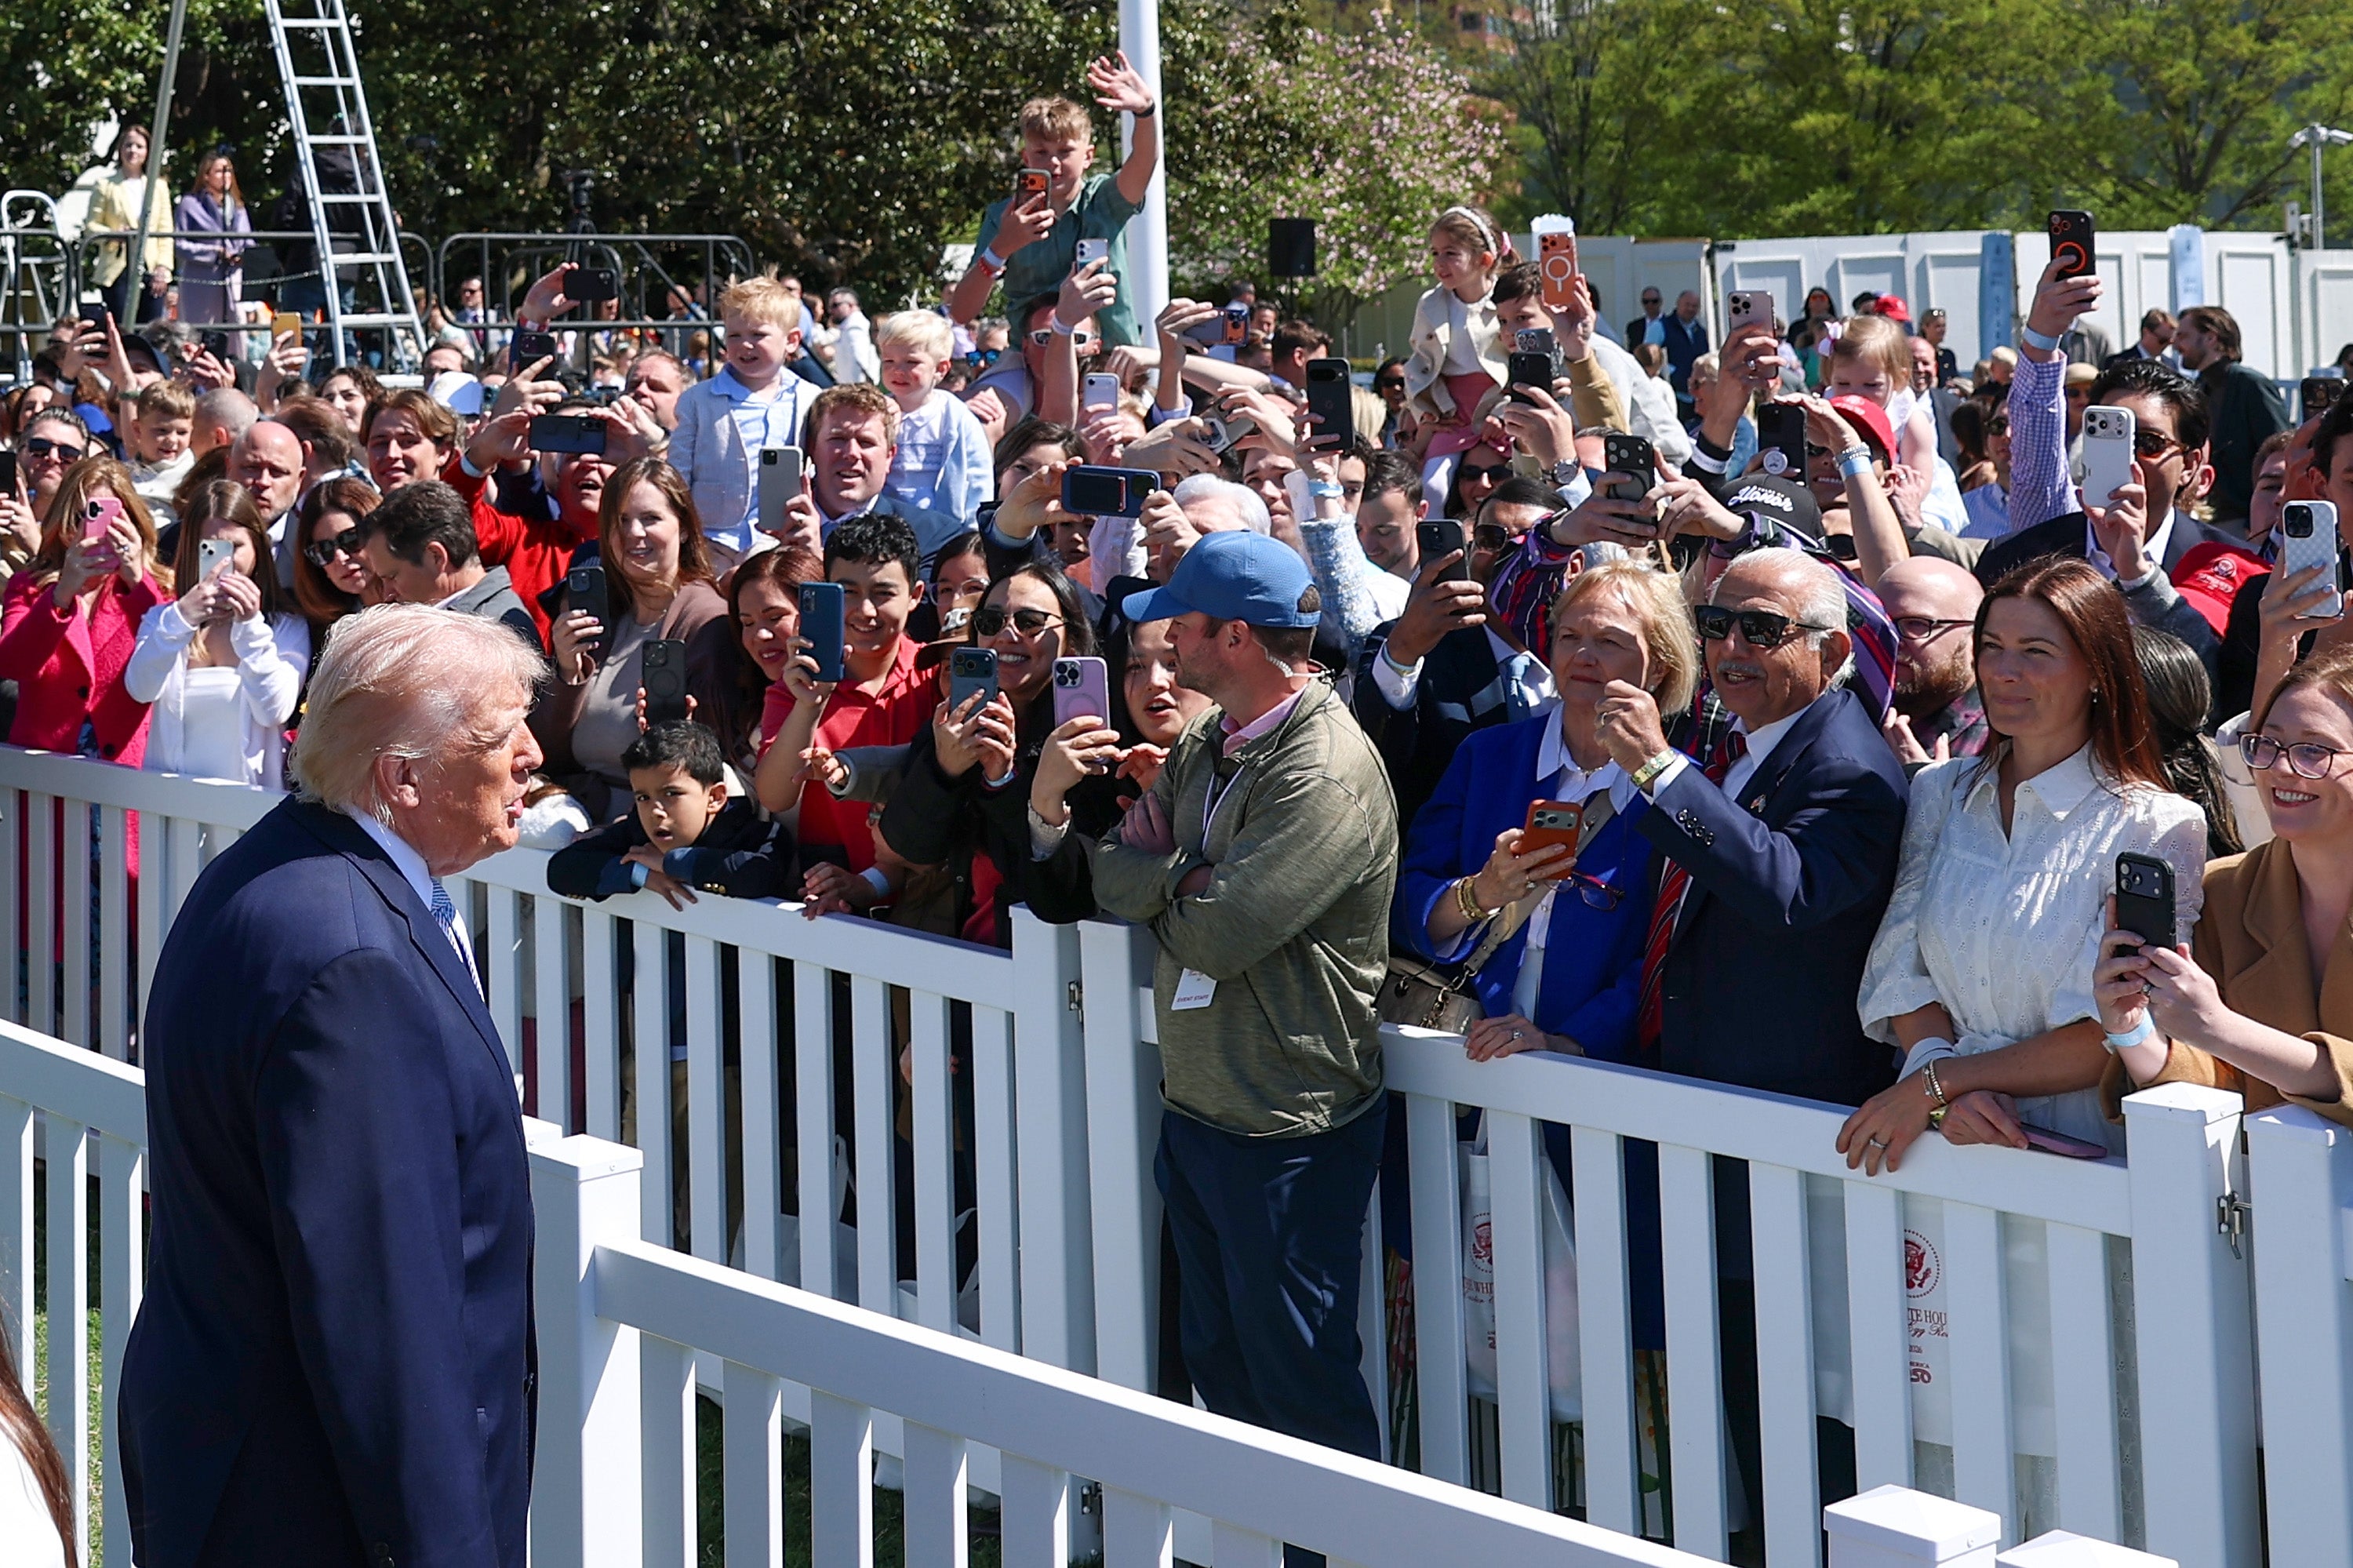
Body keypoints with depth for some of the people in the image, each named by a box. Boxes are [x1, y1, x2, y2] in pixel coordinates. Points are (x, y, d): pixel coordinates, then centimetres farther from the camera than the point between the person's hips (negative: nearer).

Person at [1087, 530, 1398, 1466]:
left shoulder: (1327, 774, -20)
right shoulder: (1204, 743, 9)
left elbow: (1214, 933, -24)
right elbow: (1112, 874, 6)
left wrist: (1153, 875, -5)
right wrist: (1188, 880, -13)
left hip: (1285, 1133, -9)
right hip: (1195, 1108, 9)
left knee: (1301, 1389, 1)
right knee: (1218, 1368, 19)